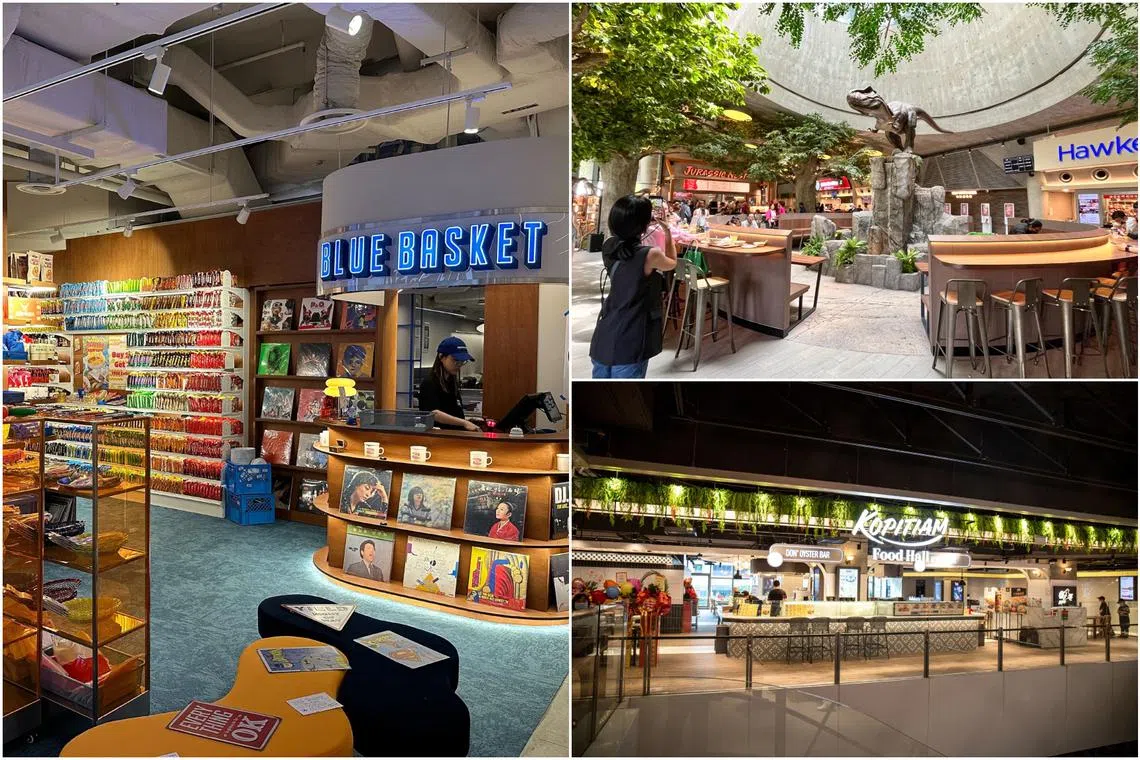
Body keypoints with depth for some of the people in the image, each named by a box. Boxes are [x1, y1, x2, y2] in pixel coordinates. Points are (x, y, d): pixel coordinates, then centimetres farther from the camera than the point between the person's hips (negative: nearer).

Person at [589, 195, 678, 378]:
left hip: (603, 337, 7)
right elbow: (672, 263, 8)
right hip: (629, 343, -7)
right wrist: (667, 231, 15)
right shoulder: (650, 255, -16)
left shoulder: (608, 247, 2)